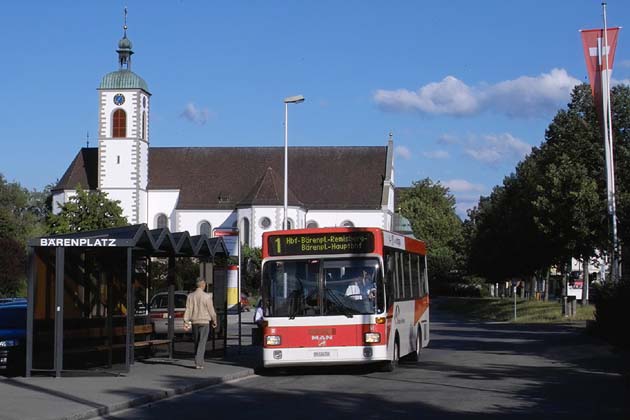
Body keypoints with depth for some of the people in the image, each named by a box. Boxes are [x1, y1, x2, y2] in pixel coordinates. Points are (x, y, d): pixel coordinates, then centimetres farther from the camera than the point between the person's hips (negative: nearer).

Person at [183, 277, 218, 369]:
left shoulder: (190, 296, 1)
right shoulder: (207, 296, -10)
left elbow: (188, 310, -2)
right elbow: (211, 310, -6)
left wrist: (186, 321, -2)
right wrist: (214, 321, 7)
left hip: (194, 322, 4)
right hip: (204, 321, -4)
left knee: (196, 342, 14)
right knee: (202, 343, -4)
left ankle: (198, 361, 20)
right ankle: (199, 363, -11)